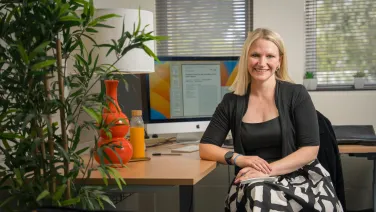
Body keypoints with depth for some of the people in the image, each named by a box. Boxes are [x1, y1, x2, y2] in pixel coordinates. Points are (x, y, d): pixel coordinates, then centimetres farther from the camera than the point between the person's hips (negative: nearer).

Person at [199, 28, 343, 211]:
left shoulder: (296, 95, 0)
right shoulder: (232, 101, 6)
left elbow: (310, 149, -6)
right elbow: (205, 148, 5)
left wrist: (268, 170, -20)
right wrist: (238, 158, -14)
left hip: (296, 179, -1)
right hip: (252, 185, 2)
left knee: (263, 196, -36)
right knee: (256, 194, -35)